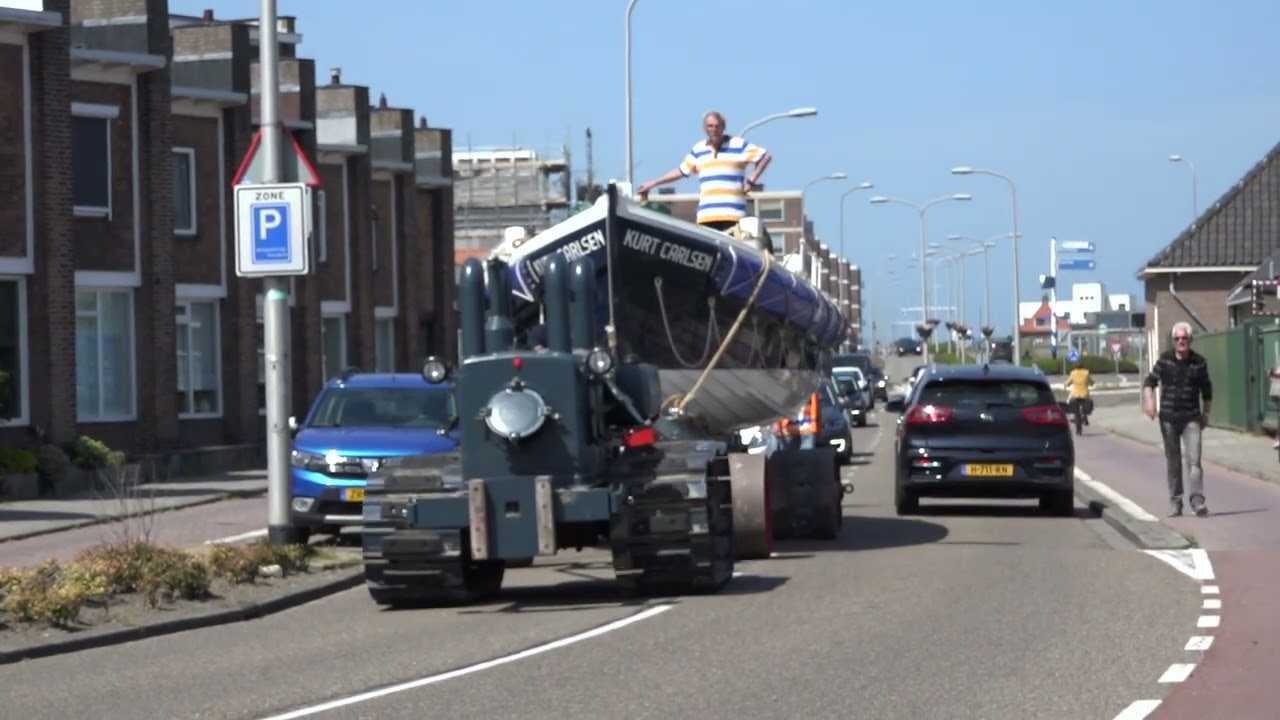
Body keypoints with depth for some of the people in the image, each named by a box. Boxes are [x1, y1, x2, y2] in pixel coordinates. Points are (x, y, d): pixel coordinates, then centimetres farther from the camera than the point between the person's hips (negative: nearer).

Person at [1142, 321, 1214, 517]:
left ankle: (1197, 500, -16)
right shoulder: (1165, 359, 1)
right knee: (1173, 462, 6)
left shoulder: (1199, 362, 2)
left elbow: (1206, 390, 13)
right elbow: (1150, 381, 3)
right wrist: (1149, 400, -15)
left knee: (1194, 459, -12)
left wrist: (1206, 414, 12)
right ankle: (1175, 503, 13)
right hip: (1168, 418, 1)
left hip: (1191, 418, -1)